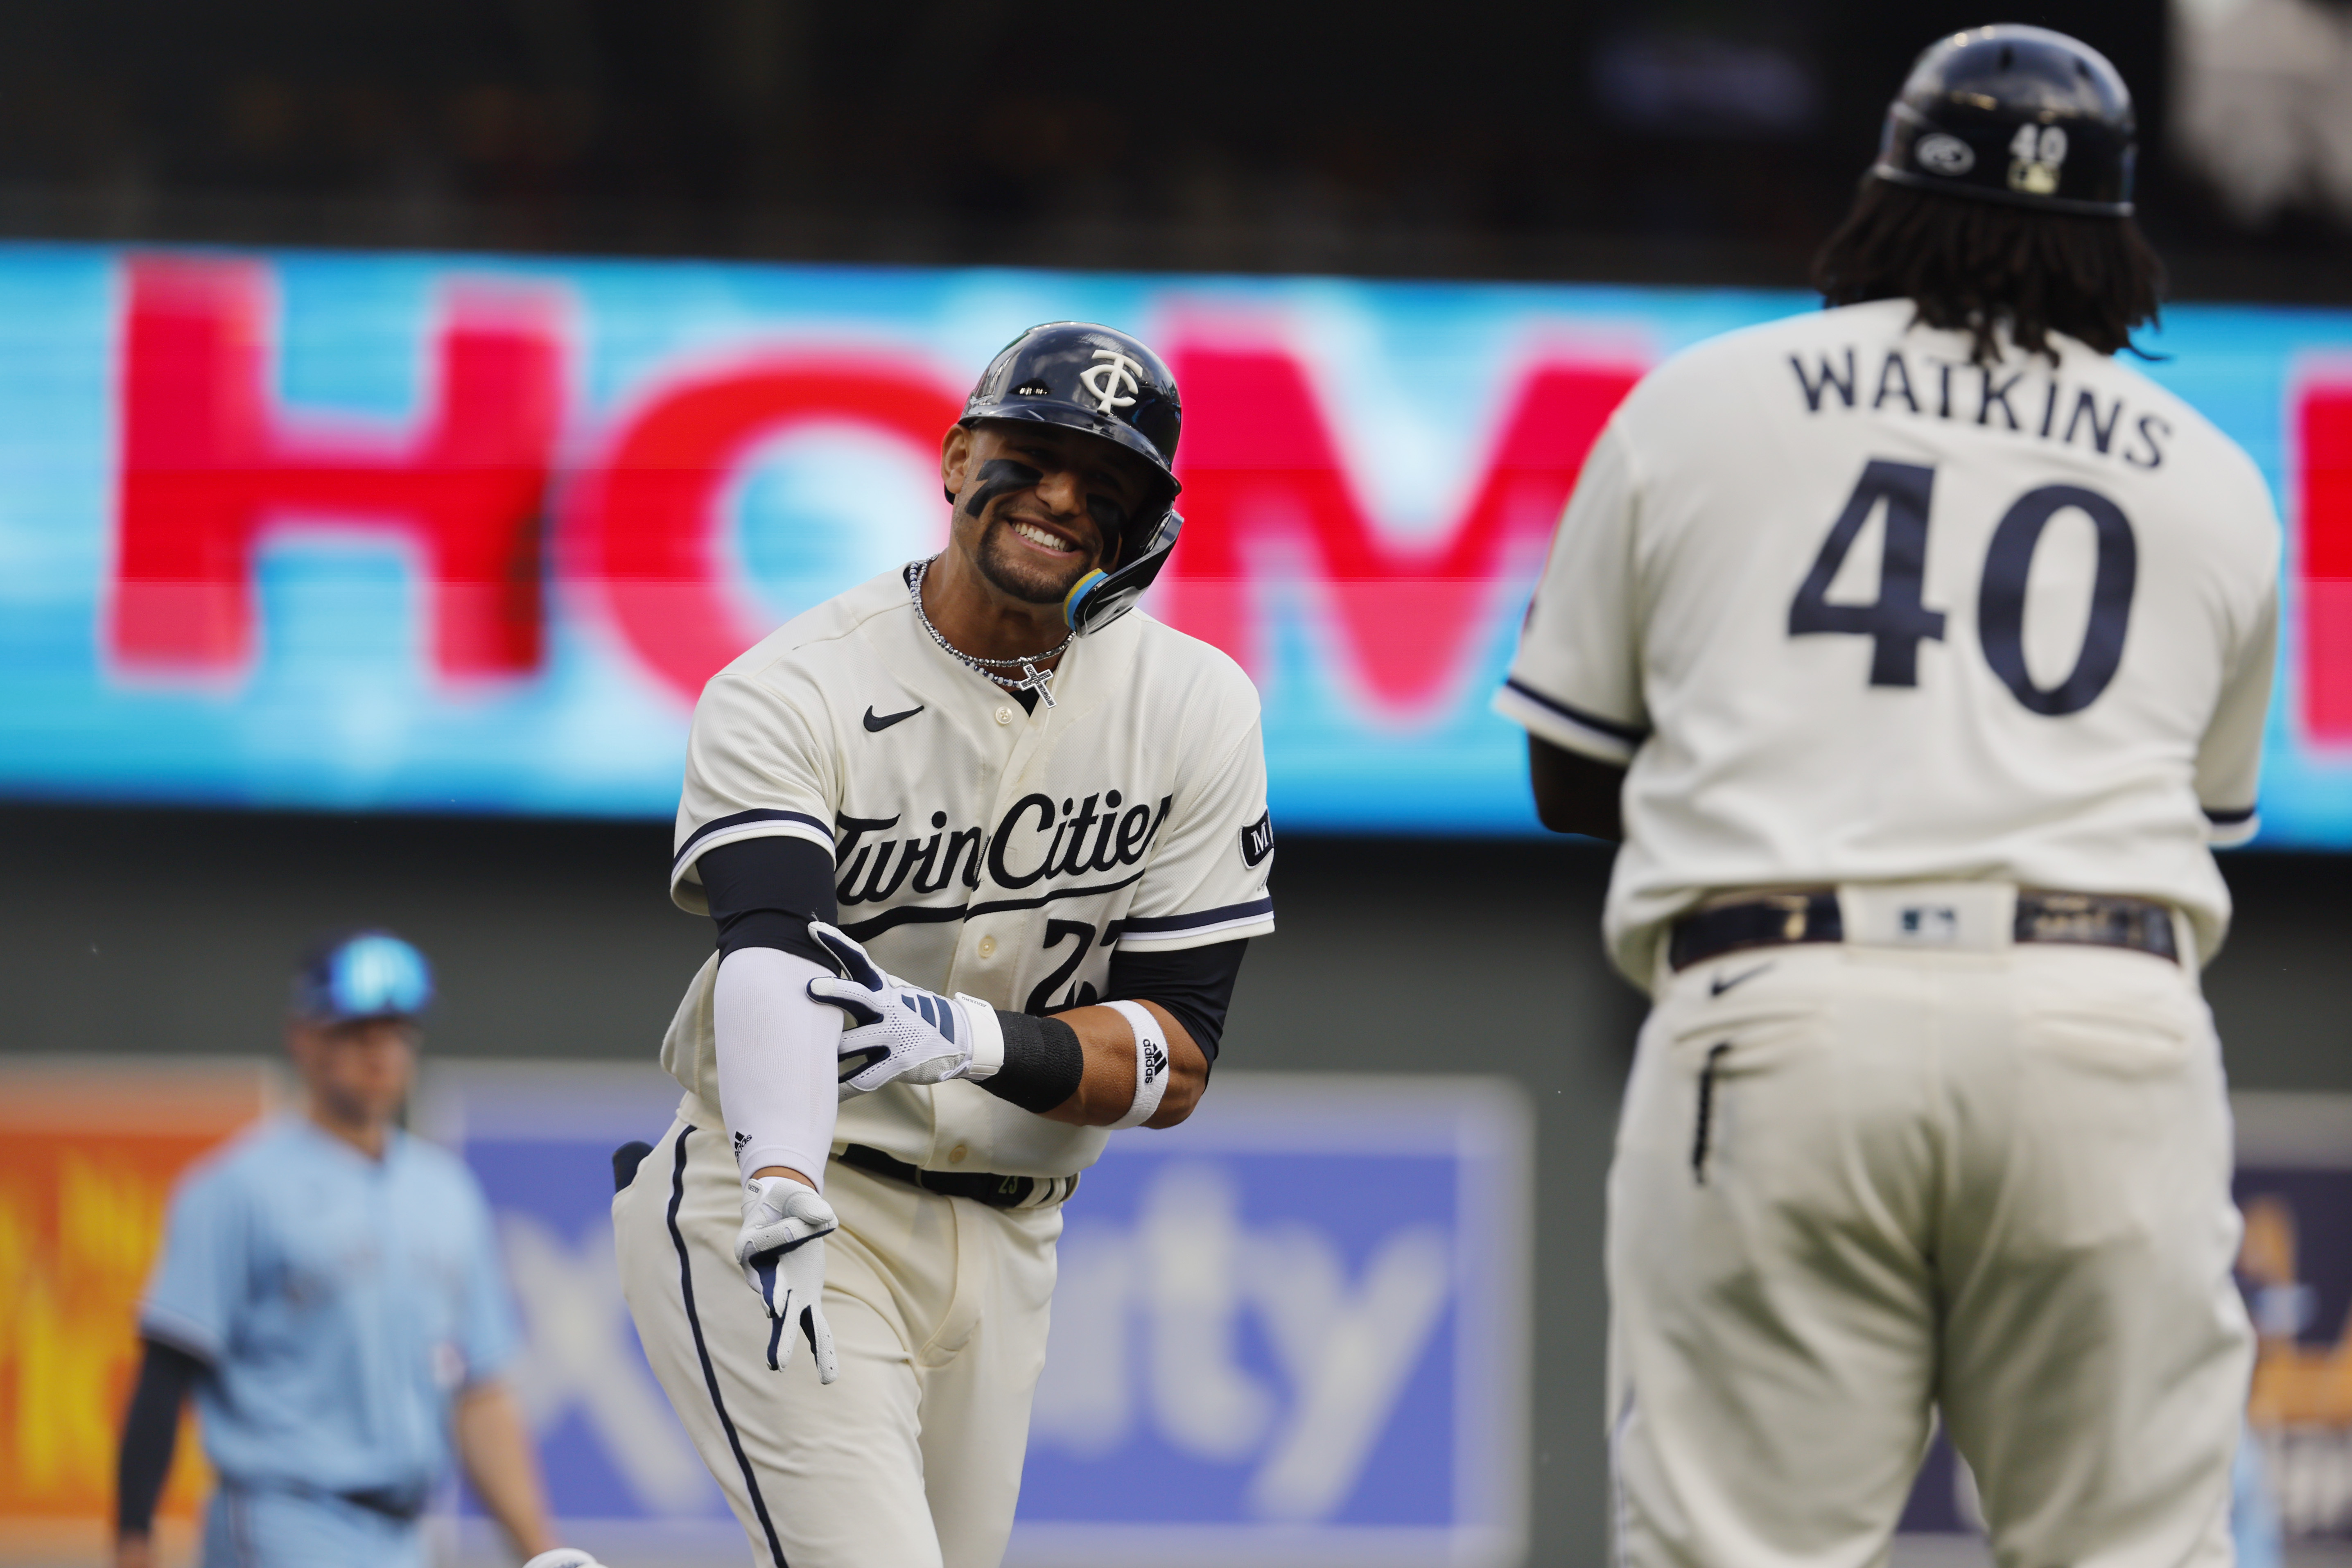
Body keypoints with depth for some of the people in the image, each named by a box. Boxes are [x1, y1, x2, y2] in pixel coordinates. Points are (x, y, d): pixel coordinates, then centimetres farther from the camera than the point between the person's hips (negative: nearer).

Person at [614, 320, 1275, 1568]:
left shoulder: (1195, 708, -2)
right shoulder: (788, 694, -13)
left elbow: (1176, 1063, -6)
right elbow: (770, 961, -31)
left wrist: (977, 1039, -27)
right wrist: (785, 1197, -50)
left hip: (1005, 1252, 5)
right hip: (789, 1215, -5)